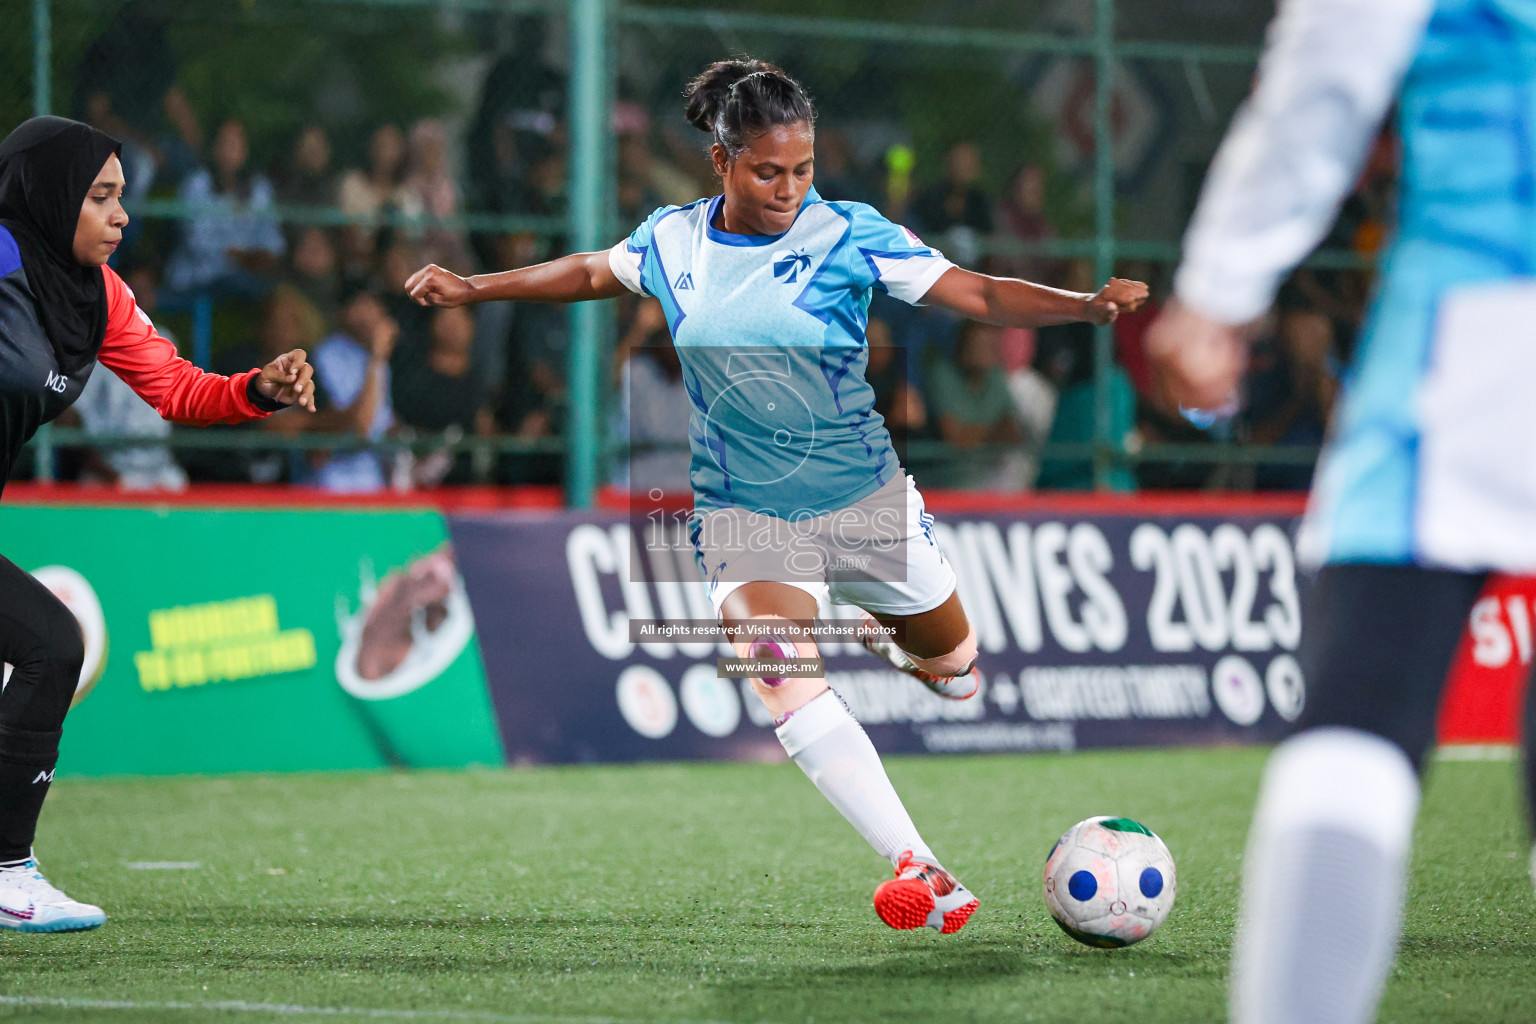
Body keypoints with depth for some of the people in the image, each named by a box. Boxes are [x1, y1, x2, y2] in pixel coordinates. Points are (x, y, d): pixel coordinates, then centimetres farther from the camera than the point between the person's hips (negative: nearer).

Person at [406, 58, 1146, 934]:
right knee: (784, 679, -24)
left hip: (864, 497, 0)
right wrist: (472, 289, 23)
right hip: (743, 510, 0)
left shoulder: (850, 237, -11)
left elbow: (978, 295, -16)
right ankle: (922, 875, -30)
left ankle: (883, 638, 52)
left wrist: (1087, 304, -30)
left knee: (954, 666, 13)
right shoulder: (671, 241, -3)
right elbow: (590, 273, 18)